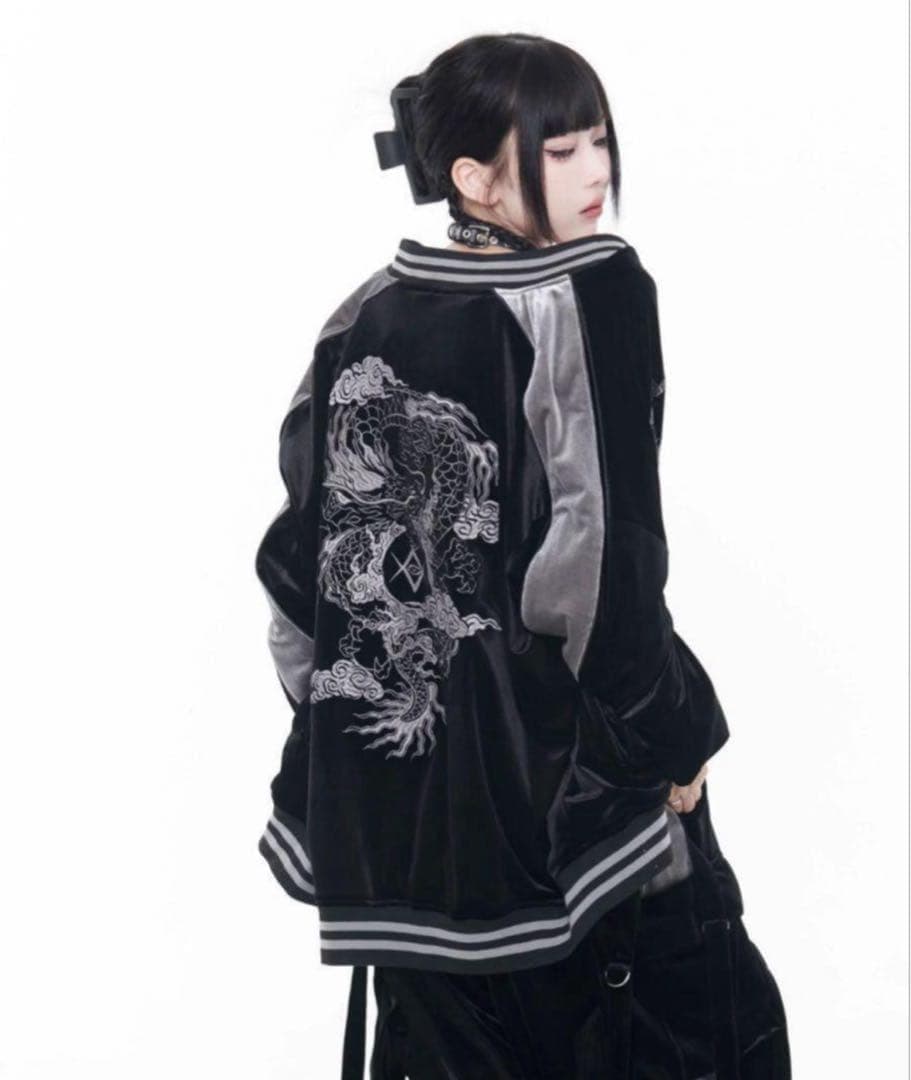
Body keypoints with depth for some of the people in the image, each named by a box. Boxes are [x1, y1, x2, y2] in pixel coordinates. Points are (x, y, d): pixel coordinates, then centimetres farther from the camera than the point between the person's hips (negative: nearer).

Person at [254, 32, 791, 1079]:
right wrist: (674, 738, -8)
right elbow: (603, 559, -19)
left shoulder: (364, 322, 4)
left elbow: (300, 548, 7)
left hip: (393, 788, 6)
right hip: (559, 778, -6)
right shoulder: (590, 296, -13)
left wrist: (341, 719, 18)